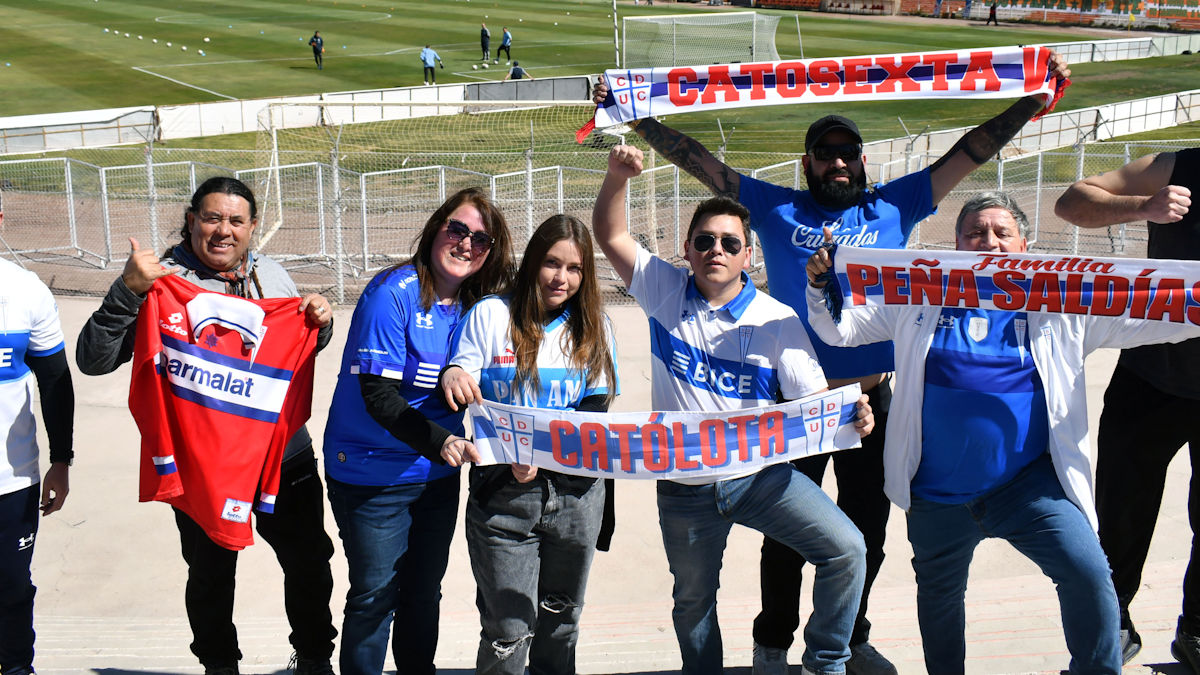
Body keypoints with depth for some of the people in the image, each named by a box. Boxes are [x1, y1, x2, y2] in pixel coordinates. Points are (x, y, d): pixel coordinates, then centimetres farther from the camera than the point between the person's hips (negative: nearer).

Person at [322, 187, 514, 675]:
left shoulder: (474, 307, 1)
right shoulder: (393, 293, -18)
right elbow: (378, 396, -22)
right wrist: (438, 440, -35)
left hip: (438, 473, 6)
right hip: (373, 474, -6)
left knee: (424, 594, 18)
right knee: (375, 597, 4)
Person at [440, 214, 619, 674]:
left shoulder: (594, 328, 8)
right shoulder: (491, 315, 1)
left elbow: (595, 409, 4)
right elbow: (457, 394, 1)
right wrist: (451, 376, -25)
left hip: (574, 491, 3)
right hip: (502, 493, -3)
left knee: (560, 622, 15)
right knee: (508, 631, -5)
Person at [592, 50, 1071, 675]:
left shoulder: (893, 207, 7)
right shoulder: (777, 209, 3)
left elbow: (971, 151, 6)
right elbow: (695, 160, 1)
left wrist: (1033, 100, 1)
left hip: (871, 401, 2)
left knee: (865, 534, 14)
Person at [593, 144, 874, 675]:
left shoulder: (777, 321, -6)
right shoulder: (665, 292, -2)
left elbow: (814, 400, -8)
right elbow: (611, 236, -3)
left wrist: (849, 413, -30)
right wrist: (617, 177, -20)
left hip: (759, 475, -1)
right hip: (685, 486, 1)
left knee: (846, 549, -16)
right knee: (693, 599, 16)